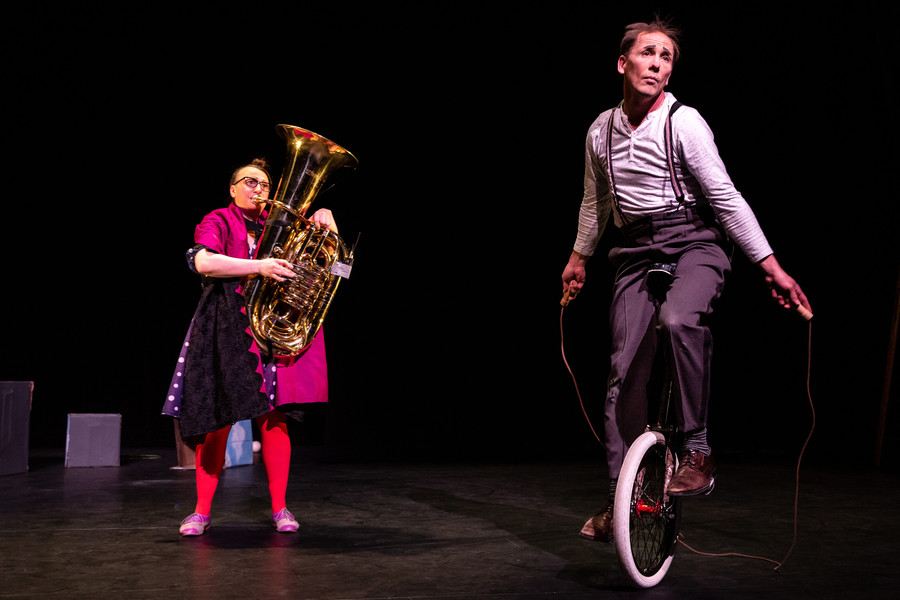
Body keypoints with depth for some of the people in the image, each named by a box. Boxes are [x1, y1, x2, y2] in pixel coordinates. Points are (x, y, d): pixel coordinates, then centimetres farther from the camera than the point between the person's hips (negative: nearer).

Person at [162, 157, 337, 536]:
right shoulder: (217, 222, 5)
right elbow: (204, 262, -16)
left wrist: (326, 221, -1)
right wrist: (259, 267, -24)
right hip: (225, 331, -3)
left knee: (272, 415, -1)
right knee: (217, 418, -3)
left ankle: (279, 508, 6)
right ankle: (202, 510, 7)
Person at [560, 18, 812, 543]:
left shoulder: (684, 122, -8)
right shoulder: (601, 131, 7)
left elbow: (726, 197, -10)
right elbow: (596, 202, 23)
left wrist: (772, 266, -14)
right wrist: (579, 257, 31)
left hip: (696, 242, -4)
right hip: (637, 253, 4)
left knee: (679, 319, -36)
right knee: (625, 370, -4)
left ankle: (697, 450, -21)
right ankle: (620, 500, 5)